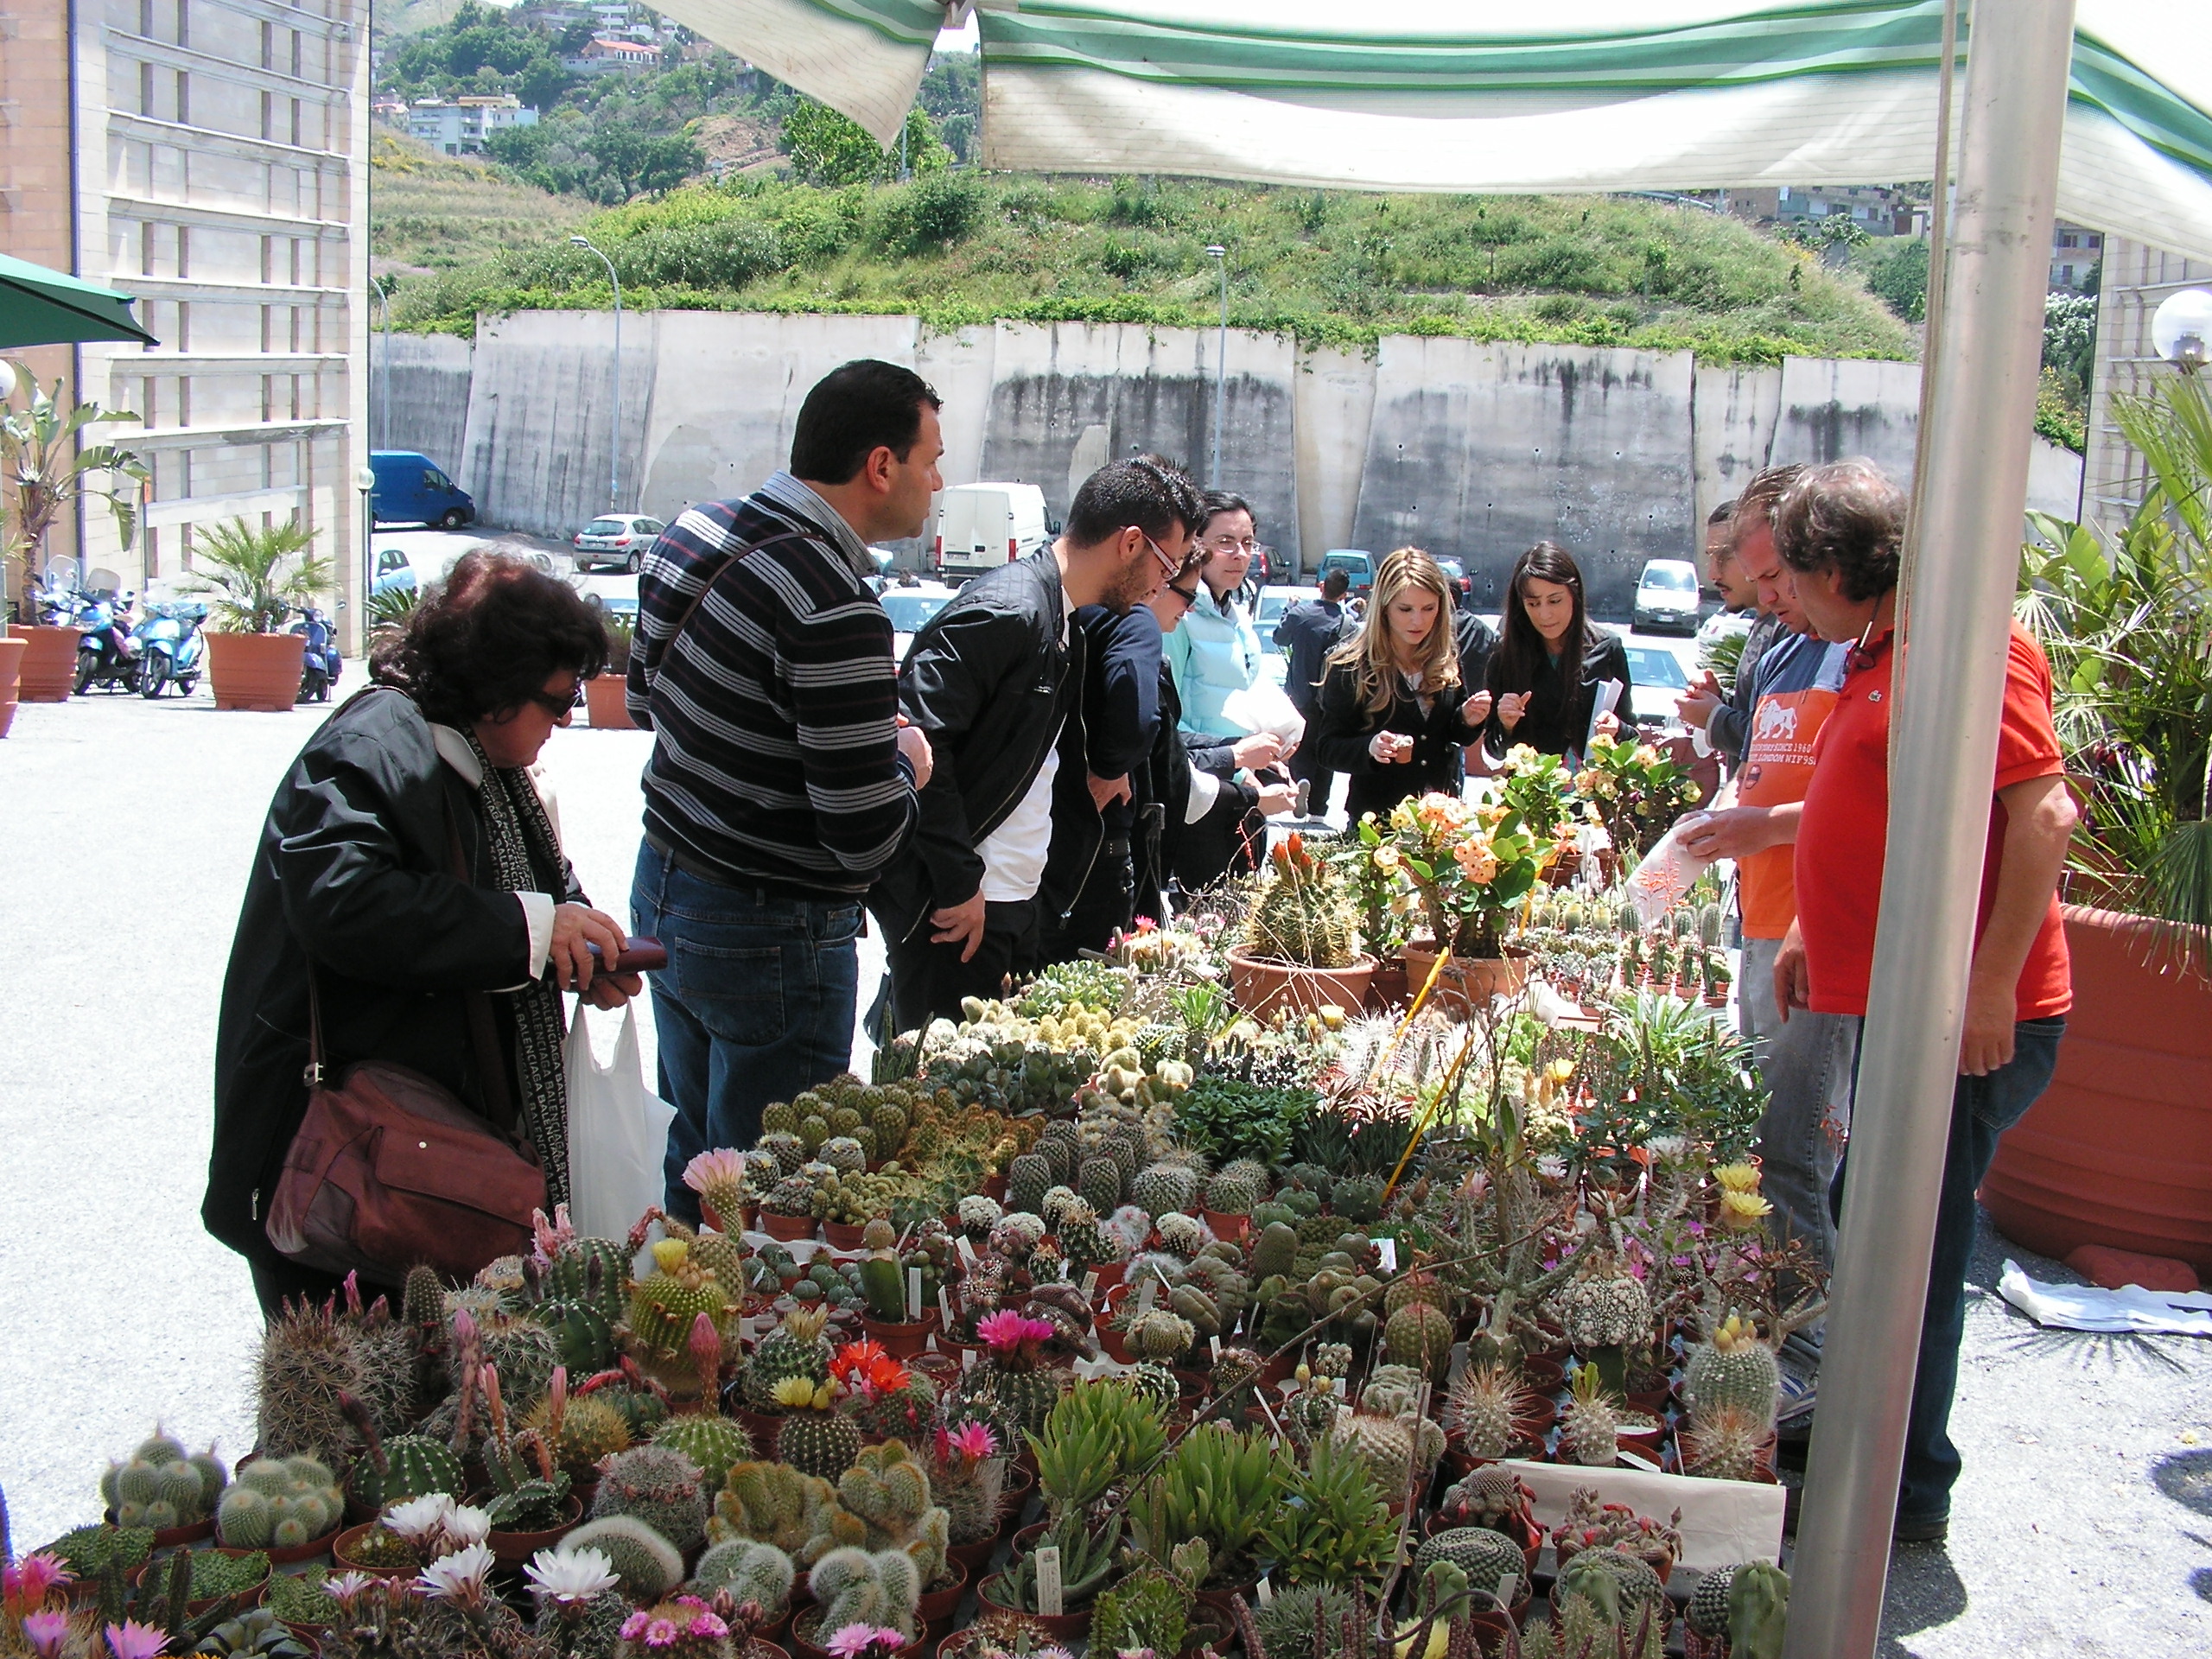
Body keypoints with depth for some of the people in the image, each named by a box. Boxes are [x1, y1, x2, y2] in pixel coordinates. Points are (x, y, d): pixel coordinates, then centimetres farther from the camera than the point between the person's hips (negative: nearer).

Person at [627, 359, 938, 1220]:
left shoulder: (701, 532, 1)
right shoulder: (834, 609, -25)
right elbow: (864, 835, -25)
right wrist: (905, 761, -3)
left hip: (663, 889, 9)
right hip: (770, 936, -9)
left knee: (695, 1155, 23)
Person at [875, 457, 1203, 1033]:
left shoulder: (1066, 623, 15)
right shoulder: (1007, 610, -17)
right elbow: (918, 741, -24)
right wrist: (959, 883, -20)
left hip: (1019, 907, 10)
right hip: (958, 908, -10)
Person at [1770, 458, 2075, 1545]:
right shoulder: (1875, 658, 16)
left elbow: (2045, 815, -24)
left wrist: (1994, 981, -26)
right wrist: (1812, 932, 25)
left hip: (1962, 1022, -10)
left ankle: (1905, 1493, 14)